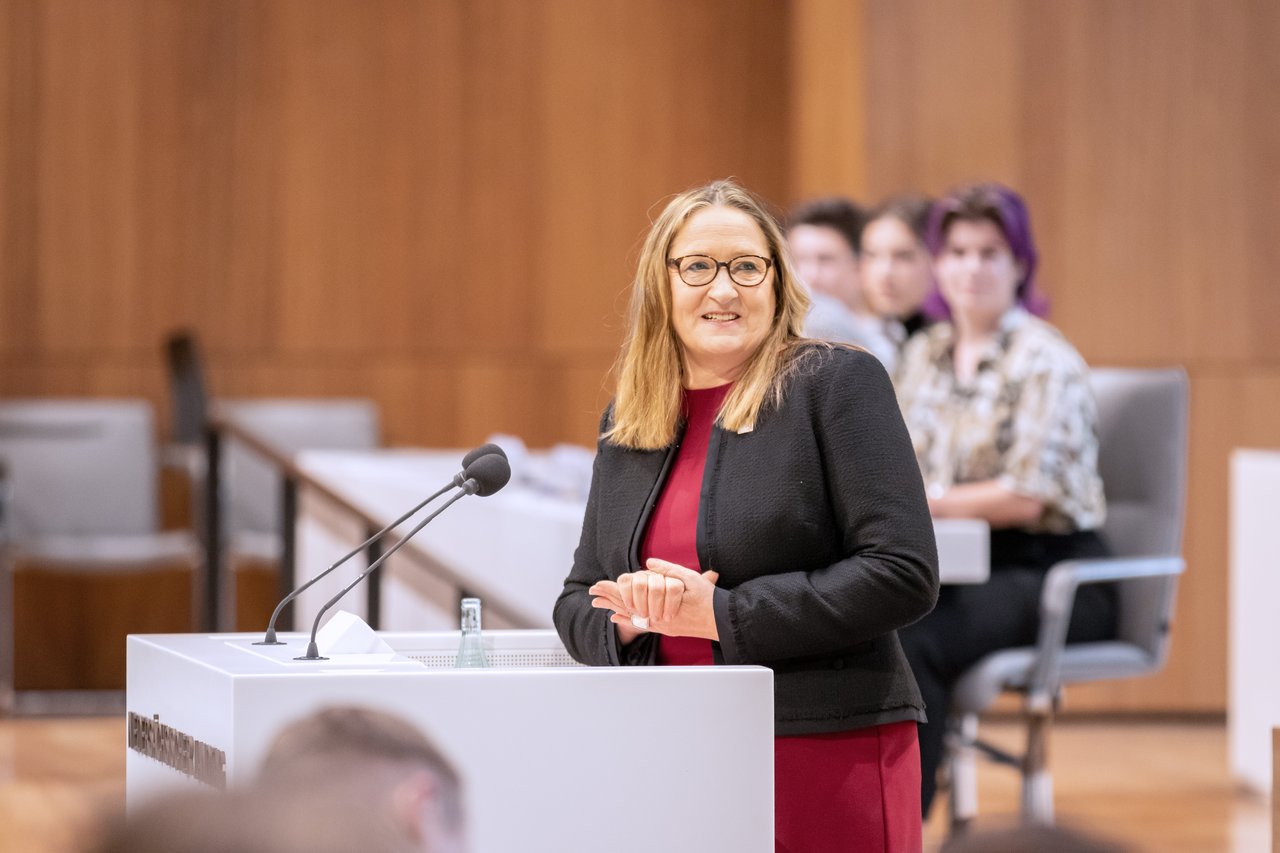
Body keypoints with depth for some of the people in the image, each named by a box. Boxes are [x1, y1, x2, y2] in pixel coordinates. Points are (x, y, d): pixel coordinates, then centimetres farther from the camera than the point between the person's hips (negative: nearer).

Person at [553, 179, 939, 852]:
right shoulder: (624, 424, 14)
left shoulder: (838, 385, -3)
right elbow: (577, 603, 18)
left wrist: (719, 614, -14)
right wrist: (631, 620, -6)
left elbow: (902, 575, -12)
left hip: (825, 753, -4)